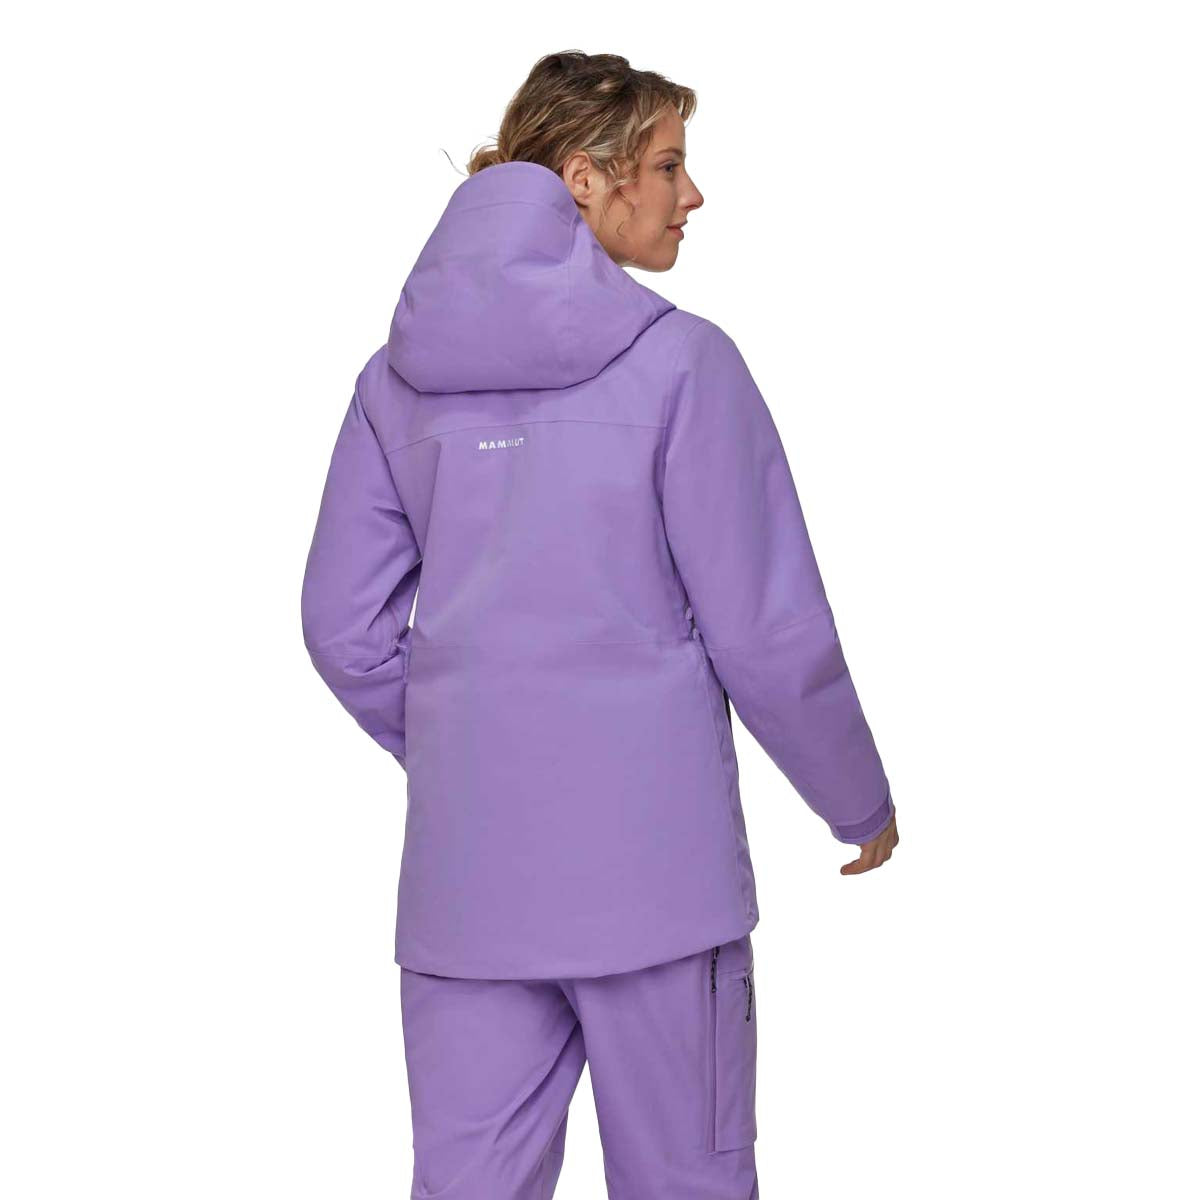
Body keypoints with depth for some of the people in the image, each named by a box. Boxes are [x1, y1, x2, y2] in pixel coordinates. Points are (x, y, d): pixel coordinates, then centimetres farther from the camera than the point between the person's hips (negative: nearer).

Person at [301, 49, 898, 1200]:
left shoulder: (399, 375, 6)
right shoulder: (681, 362, -9)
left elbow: (345, 629, 9)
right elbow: (769, 634, -7)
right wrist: (862, 806, 8)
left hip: (462, 864, 5)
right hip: (651, 853, -4)